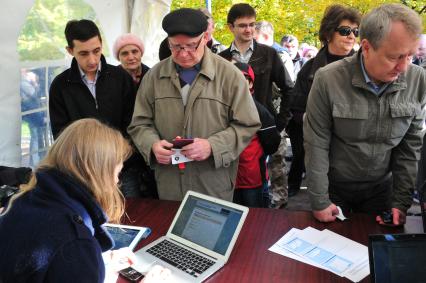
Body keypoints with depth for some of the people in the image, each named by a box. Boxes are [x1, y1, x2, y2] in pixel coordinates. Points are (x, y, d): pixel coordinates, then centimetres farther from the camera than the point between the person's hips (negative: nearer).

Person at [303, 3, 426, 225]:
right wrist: (320, 201, -13)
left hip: (381, 188, 3)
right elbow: (316, 145, -16)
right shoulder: (328, 80, -22)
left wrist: (401, 201, -8)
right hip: (335, 186, -2)